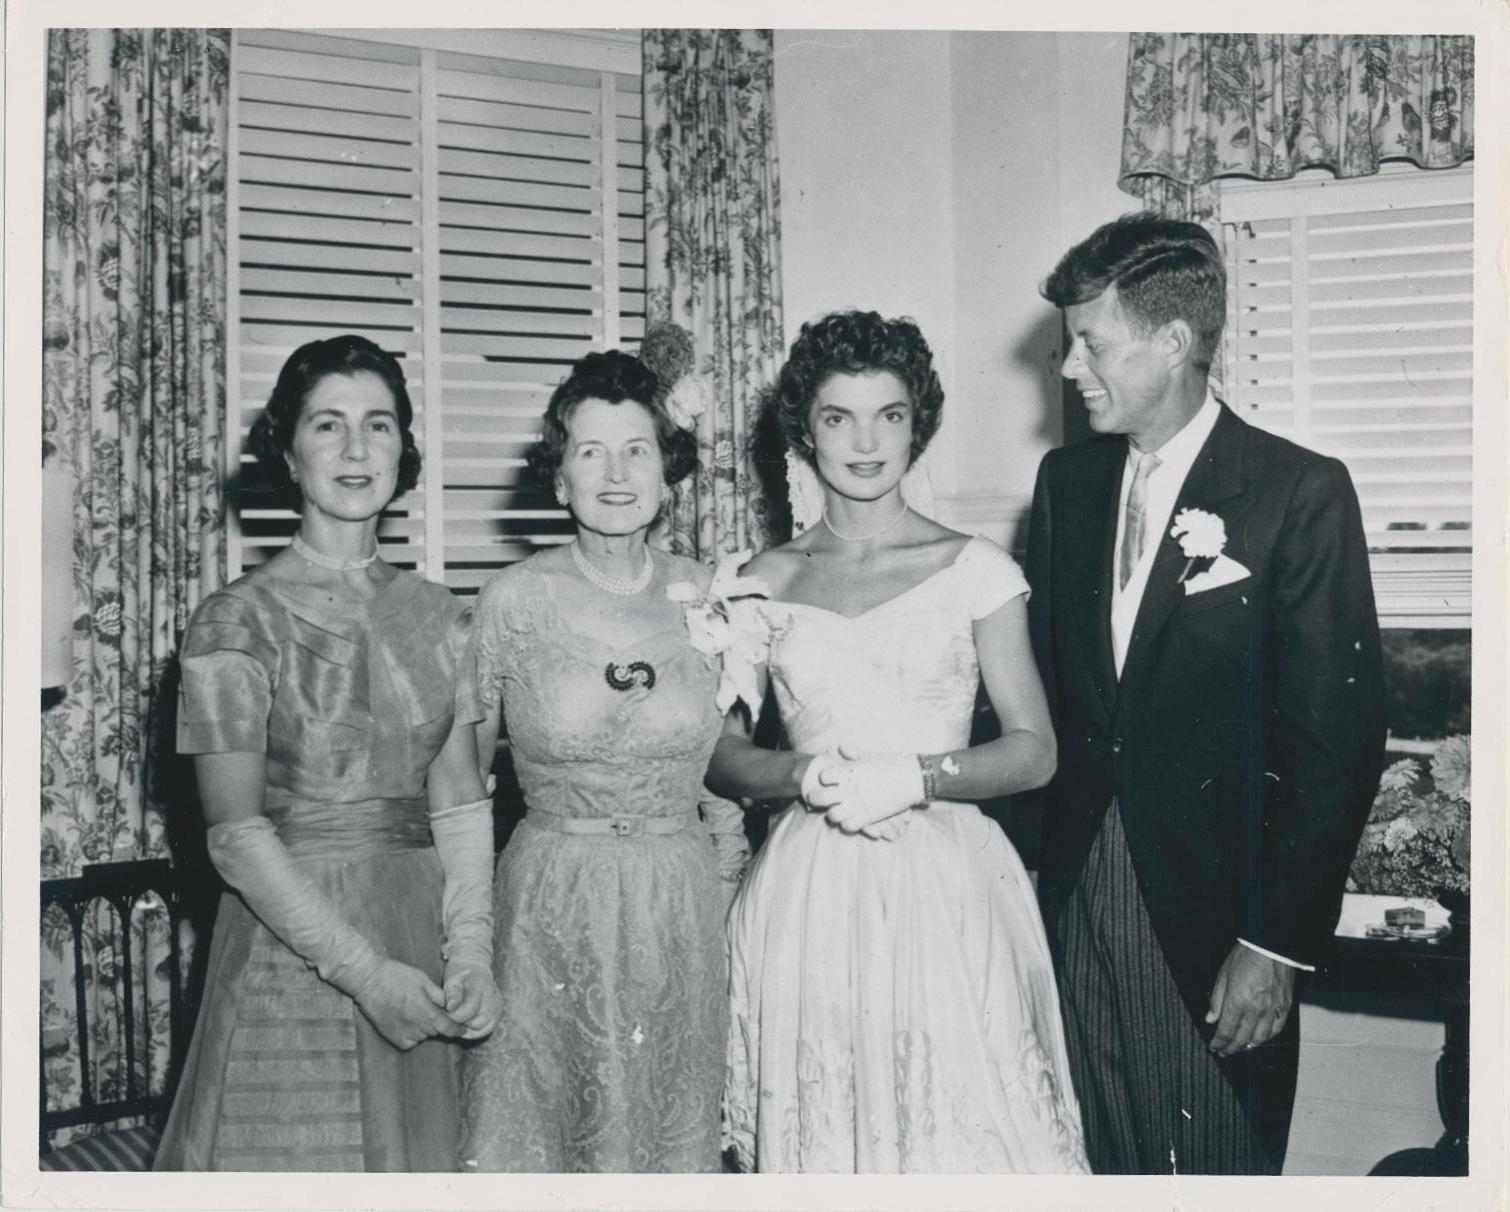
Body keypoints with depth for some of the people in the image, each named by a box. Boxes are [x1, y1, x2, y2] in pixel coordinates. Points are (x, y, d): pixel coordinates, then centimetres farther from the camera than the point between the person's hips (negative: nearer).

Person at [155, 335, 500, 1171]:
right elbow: (237, 834, -11)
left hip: (423, 943, 4)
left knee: (421, 1159, 13)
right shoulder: (238, 621, -7)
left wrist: (470, 949, -8)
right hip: (292, 942, -4)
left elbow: (461, 801, 5)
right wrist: (363, 970, -16)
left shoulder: (436, 617, 7)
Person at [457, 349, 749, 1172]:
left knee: (675, 1128, 15)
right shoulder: (514, 600, -7)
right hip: (550, 899, -2)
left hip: (683, 901, 2)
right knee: (534, 1130, 9)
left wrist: (724, 882, 8)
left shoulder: (708, 595, 0)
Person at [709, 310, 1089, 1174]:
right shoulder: (767, 582, 7)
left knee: (962, 1127, 0)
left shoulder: (975, 569, 1)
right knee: (815, 1130, 7)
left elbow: (1034, 751, 0)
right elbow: (721, 752, 7)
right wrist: (806, 775, -12)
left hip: (947, 890, -1)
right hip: (807, 899, 2)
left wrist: (915, 777, -14)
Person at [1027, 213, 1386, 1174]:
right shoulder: (1066, 480, 7)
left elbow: (1339, 740, -11)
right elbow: (1046, 679, 10)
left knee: (1217, 1165, 7)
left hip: (1215, 911, -4)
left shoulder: (1301, 493, -10)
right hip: (1077, 891, 5)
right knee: (1100, 1160, 13)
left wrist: (1278, 945, -13)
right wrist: (1044, 869, 3)